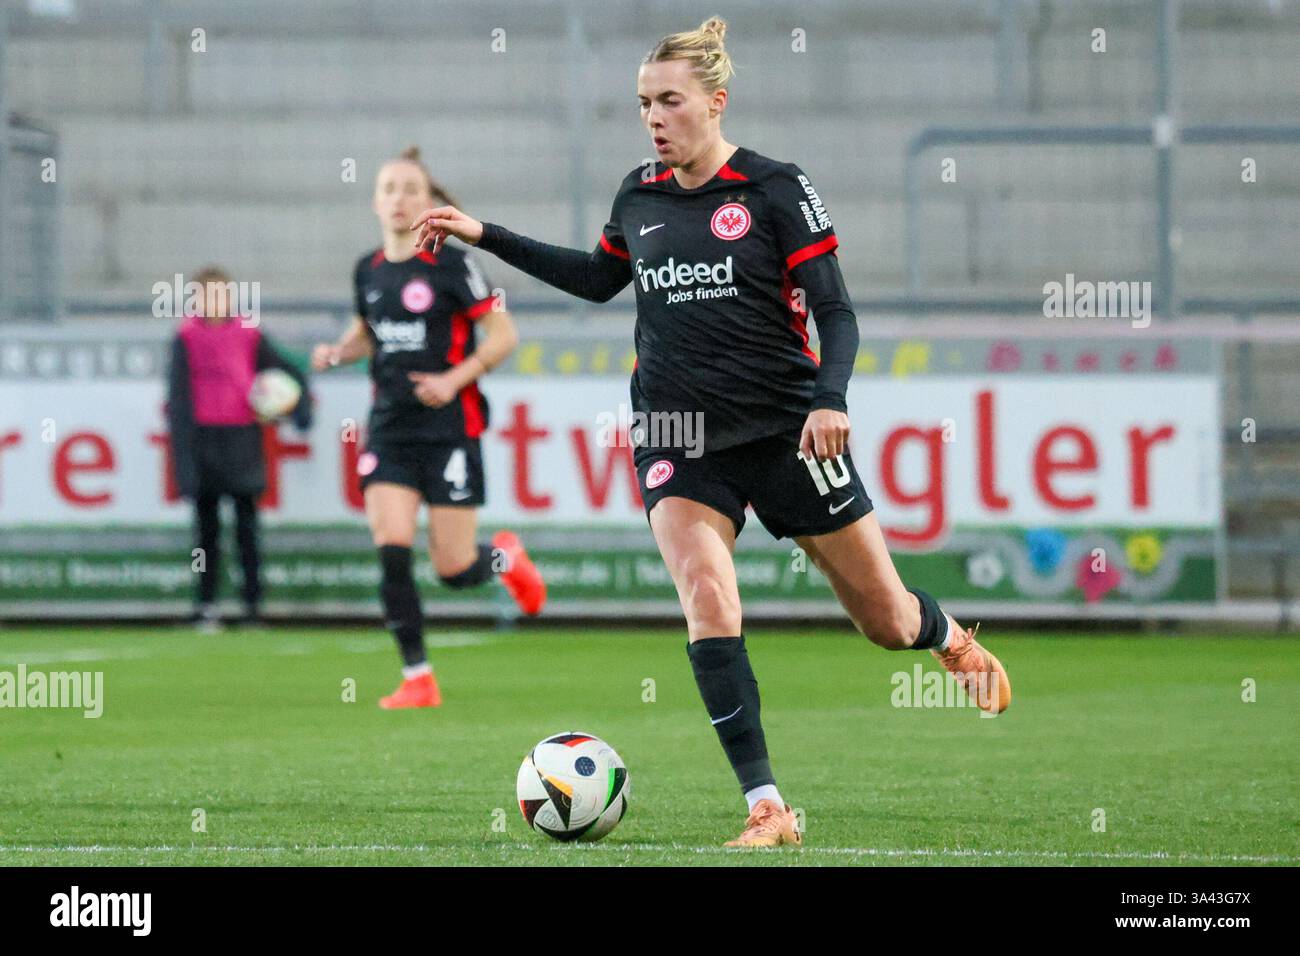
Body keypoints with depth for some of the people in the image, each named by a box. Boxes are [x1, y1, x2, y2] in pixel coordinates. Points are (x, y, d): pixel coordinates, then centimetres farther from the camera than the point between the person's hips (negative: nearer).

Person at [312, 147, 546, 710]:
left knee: (453, 570, -4)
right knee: (391, 554, -11)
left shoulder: (451, 265, -8)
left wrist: (454, 379, -18)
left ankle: (505, 558, 33)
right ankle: (417, 679, -3)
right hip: (390, 427, 4)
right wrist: (336, 353, 4)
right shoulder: (368, 272, 7)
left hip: (449, 426, -4)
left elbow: (503, 335, -6)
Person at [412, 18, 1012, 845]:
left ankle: (951, 639, 45)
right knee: (705, 591, -23)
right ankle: (768, 810, -22)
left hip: (783, 427, -3)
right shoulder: (639, 196, 7)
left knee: (886, 620, 5)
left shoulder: (775, 189, -7)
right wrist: (485, 236, 23)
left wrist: (829, 398, -25)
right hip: (678, 439, 3)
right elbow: (599, 278, 27)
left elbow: (835, 310, -8)